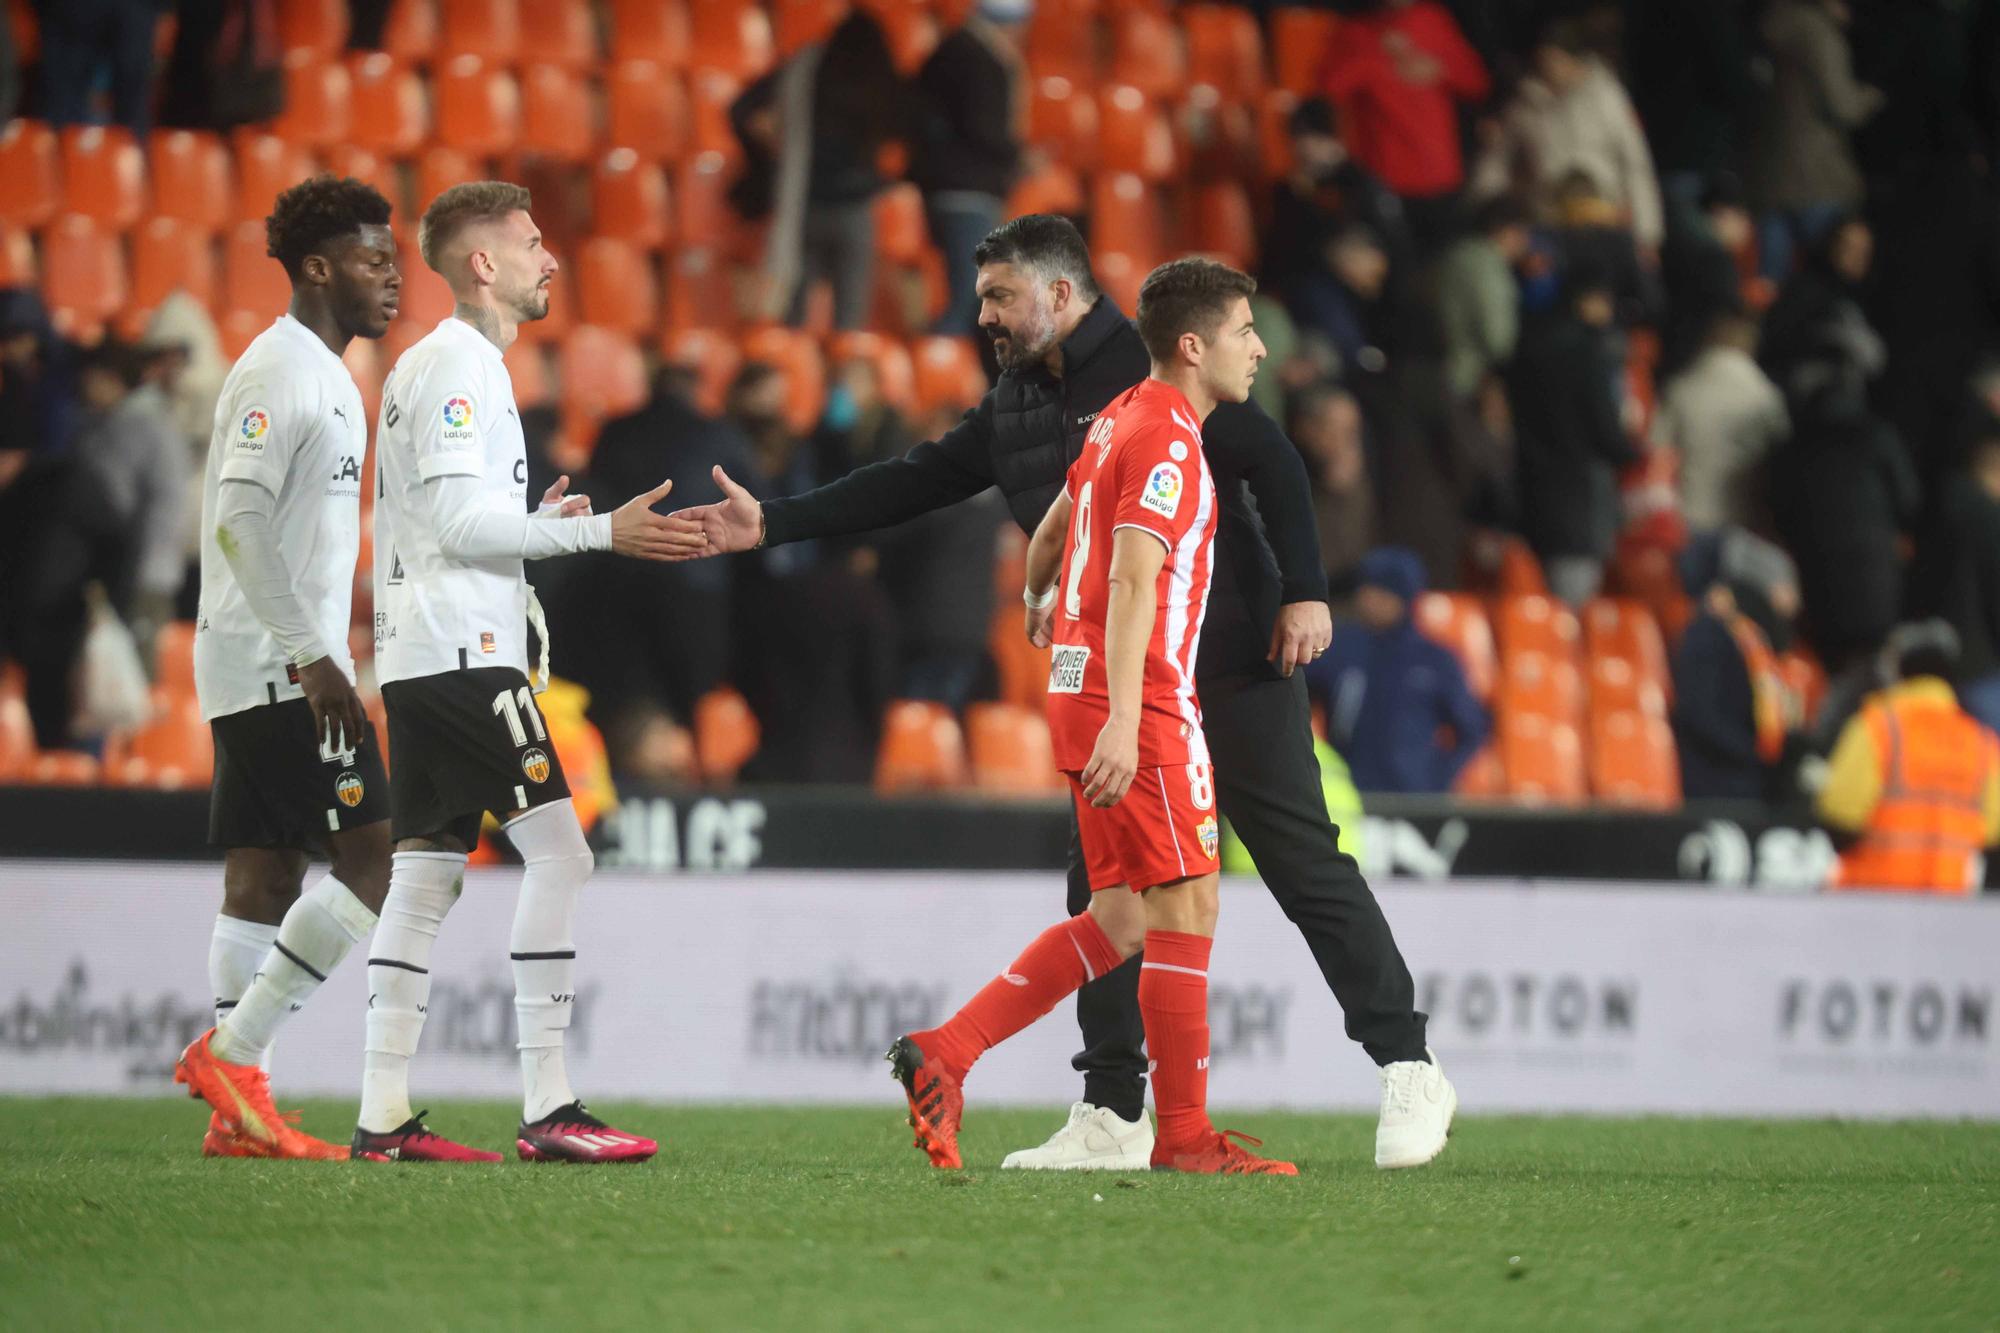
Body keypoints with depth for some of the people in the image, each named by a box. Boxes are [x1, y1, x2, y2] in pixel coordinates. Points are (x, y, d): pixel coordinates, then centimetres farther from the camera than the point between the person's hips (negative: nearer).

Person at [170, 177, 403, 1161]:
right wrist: (312, 657, -23)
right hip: (280, 668, -10)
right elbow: (239, 521, -21)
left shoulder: (321, 375, 20)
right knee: (373, 859, -12)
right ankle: (231, 1052, -12)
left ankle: (238, 1110, 3)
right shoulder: (281, 371, -12)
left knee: (266, 881, 6)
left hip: (284, 667, 10)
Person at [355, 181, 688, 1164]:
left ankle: (383, 1117, 4)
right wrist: (599, 533, -16)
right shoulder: (460, 365, -10)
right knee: (557, 852, -11)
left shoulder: (424, 366, 21)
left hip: (417, 657, 10)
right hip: (462, 651, -10)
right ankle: (547, 1110, -14)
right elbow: (462, 521, -17)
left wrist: (536, 520, 15)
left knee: (425, 876, 7)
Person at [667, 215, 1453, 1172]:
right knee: (1102, 885, 4)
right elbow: (911, 484, 14)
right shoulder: (1015, 409, 11)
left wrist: (1304, 591, -20)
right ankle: (1113, 1116, 8)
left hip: (1235, 663, -8)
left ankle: (1407, 1068, 2)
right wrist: (772, 524, 8)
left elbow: (1271, 463, -14)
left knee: (1304, 865, -6)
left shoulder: (1154, 371, -11)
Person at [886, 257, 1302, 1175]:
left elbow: (1053, 529, 30)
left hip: (1081, 688, 10)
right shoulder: (1166, 442, -13)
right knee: (1186, 903, -7)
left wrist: (1039, 605, 52)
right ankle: (1185, 1134, -5)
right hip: (1136, 700, -10)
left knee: (1122, 919, 9)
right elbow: (1133, 582, -24)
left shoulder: (1123, 421, 16)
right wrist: (1123, 722, -32)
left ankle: (944, 1054, 5)